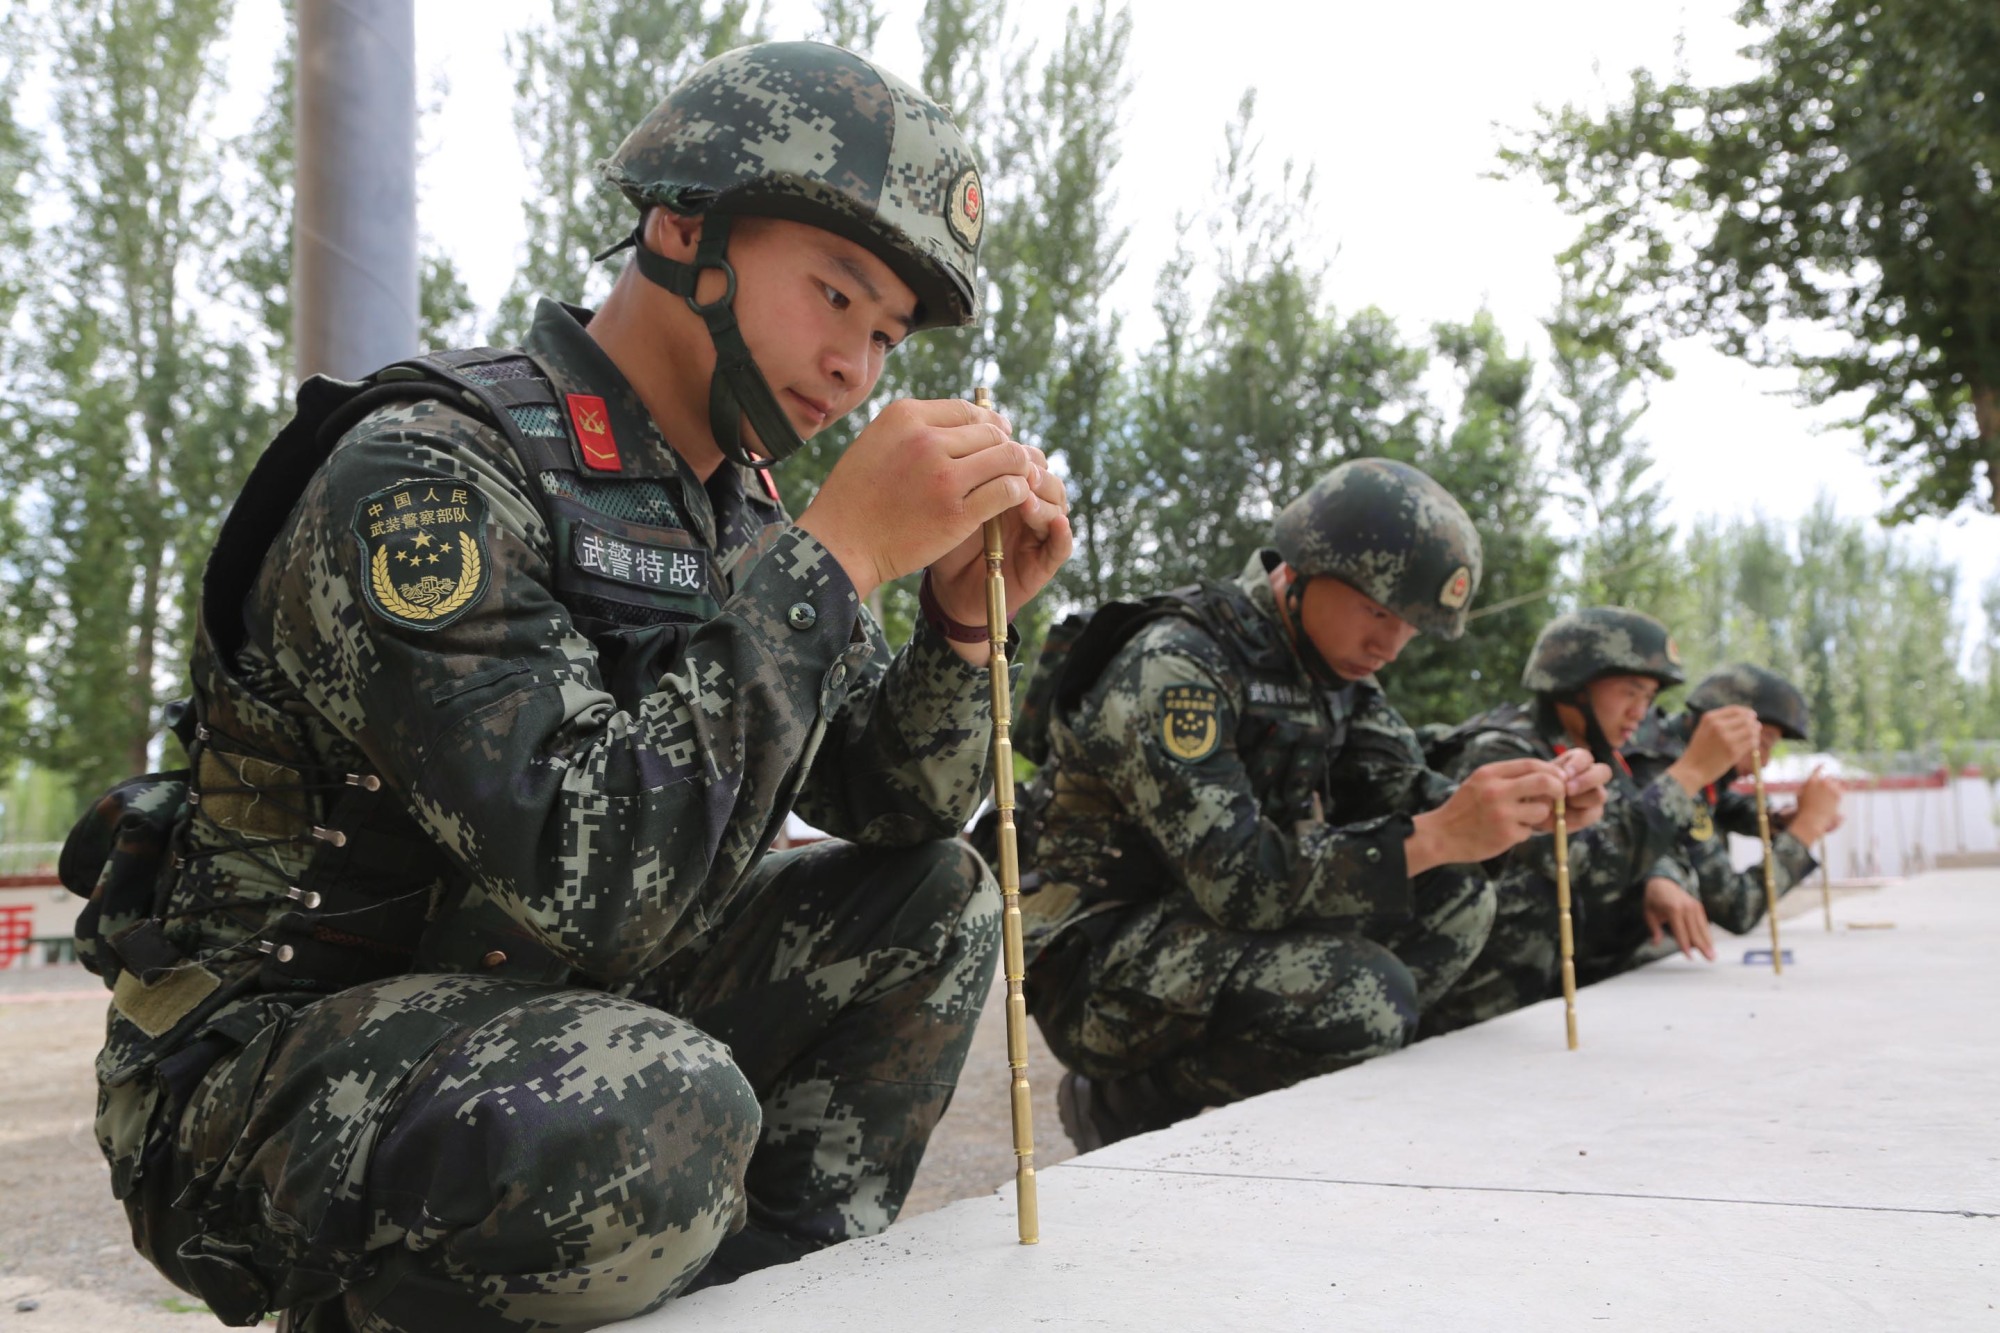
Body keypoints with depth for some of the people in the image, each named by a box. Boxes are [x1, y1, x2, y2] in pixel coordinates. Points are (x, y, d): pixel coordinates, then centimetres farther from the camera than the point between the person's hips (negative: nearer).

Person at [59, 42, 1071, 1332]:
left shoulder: (740, 510, 5)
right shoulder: (428, 468, -21)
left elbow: (896, 810, 9)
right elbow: (586, 873, -32)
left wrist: (964, 618, -10)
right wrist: (838, 551, -28)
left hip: (549, 1028, 8)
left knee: (936, 901, 5)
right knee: (656, 1118, -37)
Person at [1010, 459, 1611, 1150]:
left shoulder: (1333, 664, 7)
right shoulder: (1172, 666, -22)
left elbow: (1398, 795, 3)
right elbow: (1237, 881, -29)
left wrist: (1530, 806, -16)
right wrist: (1436, 837, -31)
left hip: (1212, 929, 9)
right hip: (1096, 958, -8)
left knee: (1456, 899, -3)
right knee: (1365, 1000, -28)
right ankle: (1125, 1104, -5)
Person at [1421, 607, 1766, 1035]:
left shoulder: (1599, 760, 9)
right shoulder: (1498, 754, -15)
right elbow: (1593, 866, -24)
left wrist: (1658, 883, -11)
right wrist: (1691, 770, -22)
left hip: (1560, 991, 7)